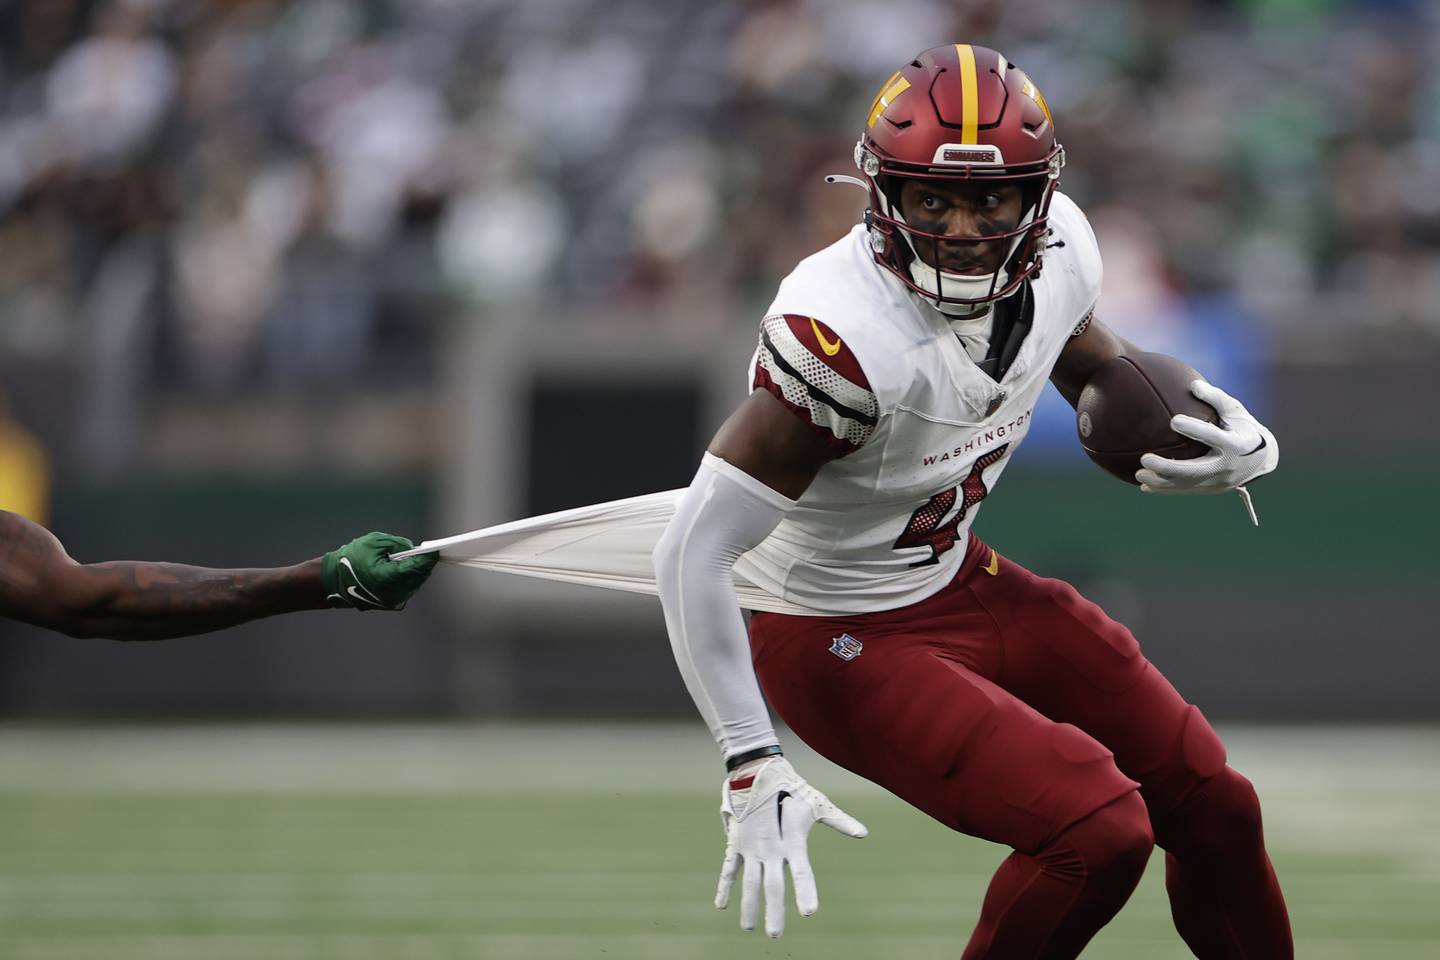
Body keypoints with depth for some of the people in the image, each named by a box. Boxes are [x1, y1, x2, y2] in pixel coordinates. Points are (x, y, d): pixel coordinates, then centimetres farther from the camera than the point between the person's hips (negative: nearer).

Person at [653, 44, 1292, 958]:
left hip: (959, 581, 8)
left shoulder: (1058, 252, -11)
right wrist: (753, 768, -31)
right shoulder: (848, 336, -33)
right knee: (1098, 831, -20)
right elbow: (693, 554, -31)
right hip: (839, 640, -8)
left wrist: (1237, 445, -9)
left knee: (1214, 809, 9)